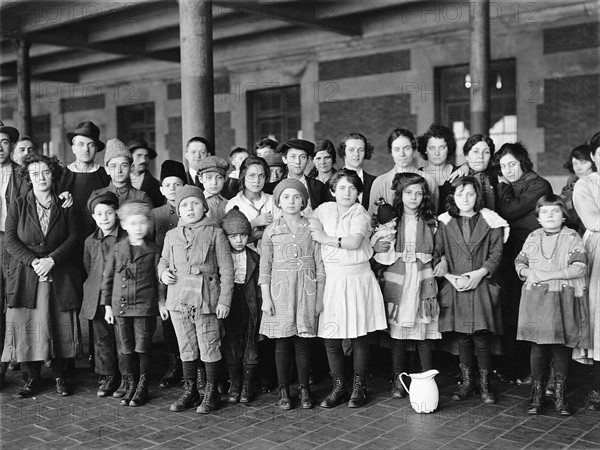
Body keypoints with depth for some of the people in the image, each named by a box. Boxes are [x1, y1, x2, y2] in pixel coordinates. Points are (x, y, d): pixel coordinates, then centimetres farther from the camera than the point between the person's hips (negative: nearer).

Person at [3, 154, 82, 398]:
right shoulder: (18, 206, 8)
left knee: (60, 326, 1)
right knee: (26, 325, -2)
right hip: (25, 276, 0)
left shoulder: (65, 207, 9)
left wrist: (51, 260, -13)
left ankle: (59, 376, 15)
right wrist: (33, 261, -13)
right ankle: (33, 377, 11)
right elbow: (11, 240, 1)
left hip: (60, 277, 0)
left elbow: (74, 238, 0)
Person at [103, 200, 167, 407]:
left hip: (145, 306, -2)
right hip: (120, 307, 2)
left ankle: (143, 388, 16)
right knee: (125, 349, 8)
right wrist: (107, 305, 6)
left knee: (143, 349, 2)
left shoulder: (153, 250, -1)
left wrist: (161, 301, -1)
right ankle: (130, 386, 21)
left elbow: (159, 278, 6)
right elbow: (107, 278, 9)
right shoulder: (116, 250, 4)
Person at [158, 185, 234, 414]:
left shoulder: (215, 233, -1)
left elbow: (226, 269, -2)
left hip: (206, 299, -4)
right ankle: (190, 391, 25)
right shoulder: (172, 235, 10)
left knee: (209, 348, 2)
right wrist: (163, 272, 0)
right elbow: (163, 261, 24)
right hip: (179, 299, 4)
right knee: (186, 348, 13)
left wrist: (224, 300, -7)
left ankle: (211, 393, 16)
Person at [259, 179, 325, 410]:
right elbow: (265, 267, 3)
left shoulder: (311, 228, 4)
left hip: (306, 289, 0)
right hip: (280, 289, 0)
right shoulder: (271, 231, 3)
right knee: (282, 343, 3)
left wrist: (320, 296, 2)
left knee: (303, 342, 3)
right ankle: (283, 389, 14)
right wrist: (266, 298, -2)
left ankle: (304, 388, 16)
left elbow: (319, 265, 5)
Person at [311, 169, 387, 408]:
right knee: (330, 339, 2)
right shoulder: (324, 210, 9)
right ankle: (338, 388, 16)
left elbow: (354, 242, -17)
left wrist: (326, 238, -8)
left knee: (360, 337, 4)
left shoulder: (360, 213, -3)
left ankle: (359, 387, 17)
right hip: (332, 280, 3)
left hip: (358, 279, -3)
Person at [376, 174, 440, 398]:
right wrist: (376, 247, -7)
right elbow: (373, 244, 13)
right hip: (396, 281, 0)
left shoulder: (430, 221, 9)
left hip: (423, 281, 0)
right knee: (396, 331, 2)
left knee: (425, 331, 0)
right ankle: (398, 380, 13)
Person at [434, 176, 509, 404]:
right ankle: (467, 382, 21)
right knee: (462, 338, 9)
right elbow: (437, 254, 4)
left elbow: (496, 253, 0)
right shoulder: (445, 223, 7)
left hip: (481, 285, -2)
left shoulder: (489, 221, 3)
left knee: (481, 338, -2)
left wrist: (479, 273, -13)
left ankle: (485, 384, 12)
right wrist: (451, 277, -9)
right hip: (454, 287, 2)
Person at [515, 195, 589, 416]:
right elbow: (519, 262, 14)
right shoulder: (533, 238, 10)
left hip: (564, 300, -2)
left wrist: (548, 275, -15)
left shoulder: (572, 237, -2)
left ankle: (560, 395, 17)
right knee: (538, 347, 5)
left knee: (562, 348, 4)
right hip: (536, 300, 2)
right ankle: (537, 393, 16)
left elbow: (579, 267, -12)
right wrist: (527, 272, -8)